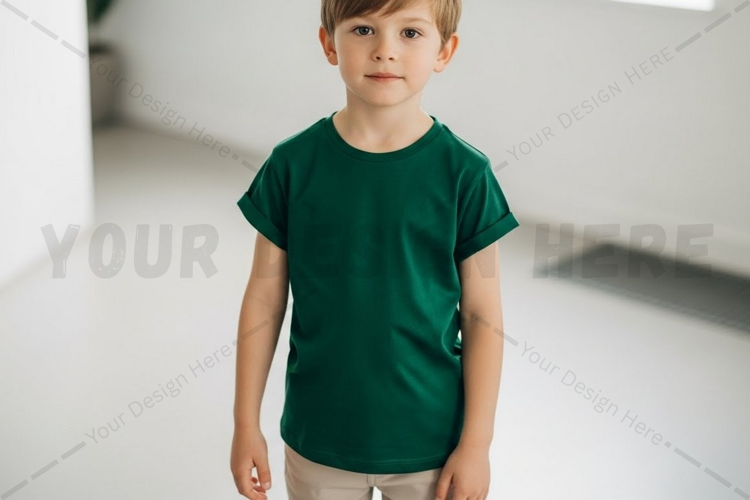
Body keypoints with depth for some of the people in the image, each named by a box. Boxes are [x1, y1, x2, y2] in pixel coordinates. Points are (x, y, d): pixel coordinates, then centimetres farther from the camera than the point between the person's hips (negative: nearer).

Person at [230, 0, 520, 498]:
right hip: (317, 439, 1)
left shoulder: (464, 172, -10)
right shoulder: (293, 164, -7)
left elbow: (482, 316, -6)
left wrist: (477, 442, -5)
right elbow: (265, 298, -1)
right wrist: (246, 424, 1)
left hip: (429, 442, -1)